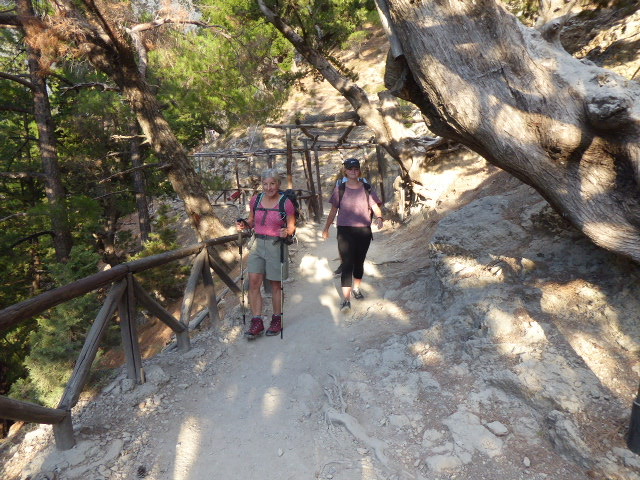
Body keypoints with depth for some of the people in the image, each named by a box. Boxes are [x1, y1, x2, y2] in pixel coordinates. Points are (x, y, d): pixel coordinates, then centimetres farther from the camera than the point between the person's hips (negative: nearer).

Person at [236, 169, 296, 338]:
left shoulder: (286, 203, -8)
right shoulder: (256, 200, 4)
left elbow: (292, 227, -4)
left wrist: (286, 232, -26)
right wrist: (244, 225, -5)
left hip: (276, 246, -4)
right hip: (258, 244, 4)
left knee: (275, 285, 7)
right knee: (253, 282, -3)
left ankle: (277, 320, 25)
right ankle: (257, 322, 7)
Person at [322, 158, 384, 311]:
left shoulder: (366, 188, 4)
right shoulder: (339, 189, 2)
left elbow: (375, 206, -2)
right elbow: (333, 210, 9)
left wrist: (379, 217, -24)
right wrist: (326, 228, 14)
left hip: (364, 231, 2)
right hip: (345, 231, -2)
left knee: (359, 263, 15)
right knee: (347, 264, -9)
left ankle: (356, 288, 39)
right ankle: (346, 300, -9)